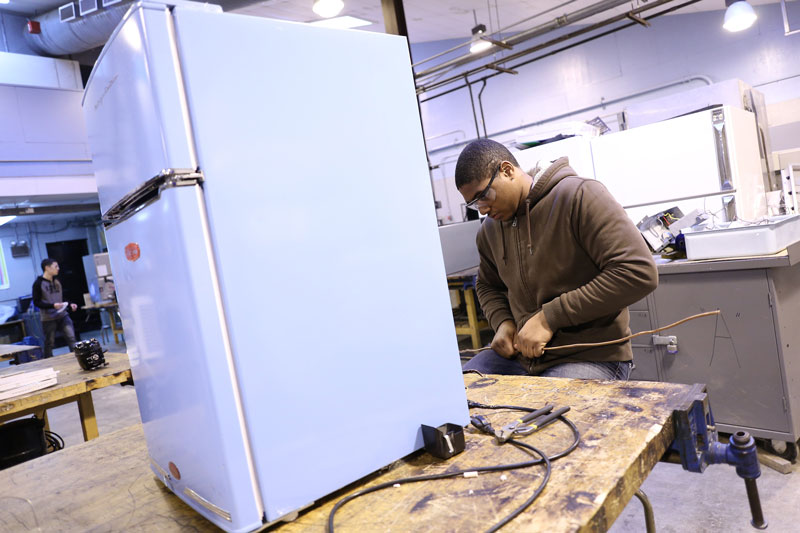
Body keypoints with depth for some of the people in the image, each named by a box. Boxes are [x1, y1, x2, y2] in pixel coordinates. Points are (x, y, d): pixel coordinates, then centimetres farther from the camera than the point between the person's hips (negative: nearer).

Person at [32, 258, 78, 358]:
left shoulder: (57, 282, 12)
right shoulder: (38, 283, -6)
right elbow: (36, 302, -9)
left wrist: (69, 305, 3)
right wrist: (53, 305, -21)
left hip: (62, 315, 4)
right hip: (48, 318, -4)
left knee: (71, 337, -10)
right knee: (49, 343, 5)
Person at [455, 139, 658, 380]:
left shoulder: (579, 196, -14)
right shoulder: (489, 229, 8)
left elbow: (639, 272, -20)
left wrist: (550, 317, -20)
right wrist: (502, 322, 1)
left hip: (590, 357, -6)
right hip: (521, 354, 6)